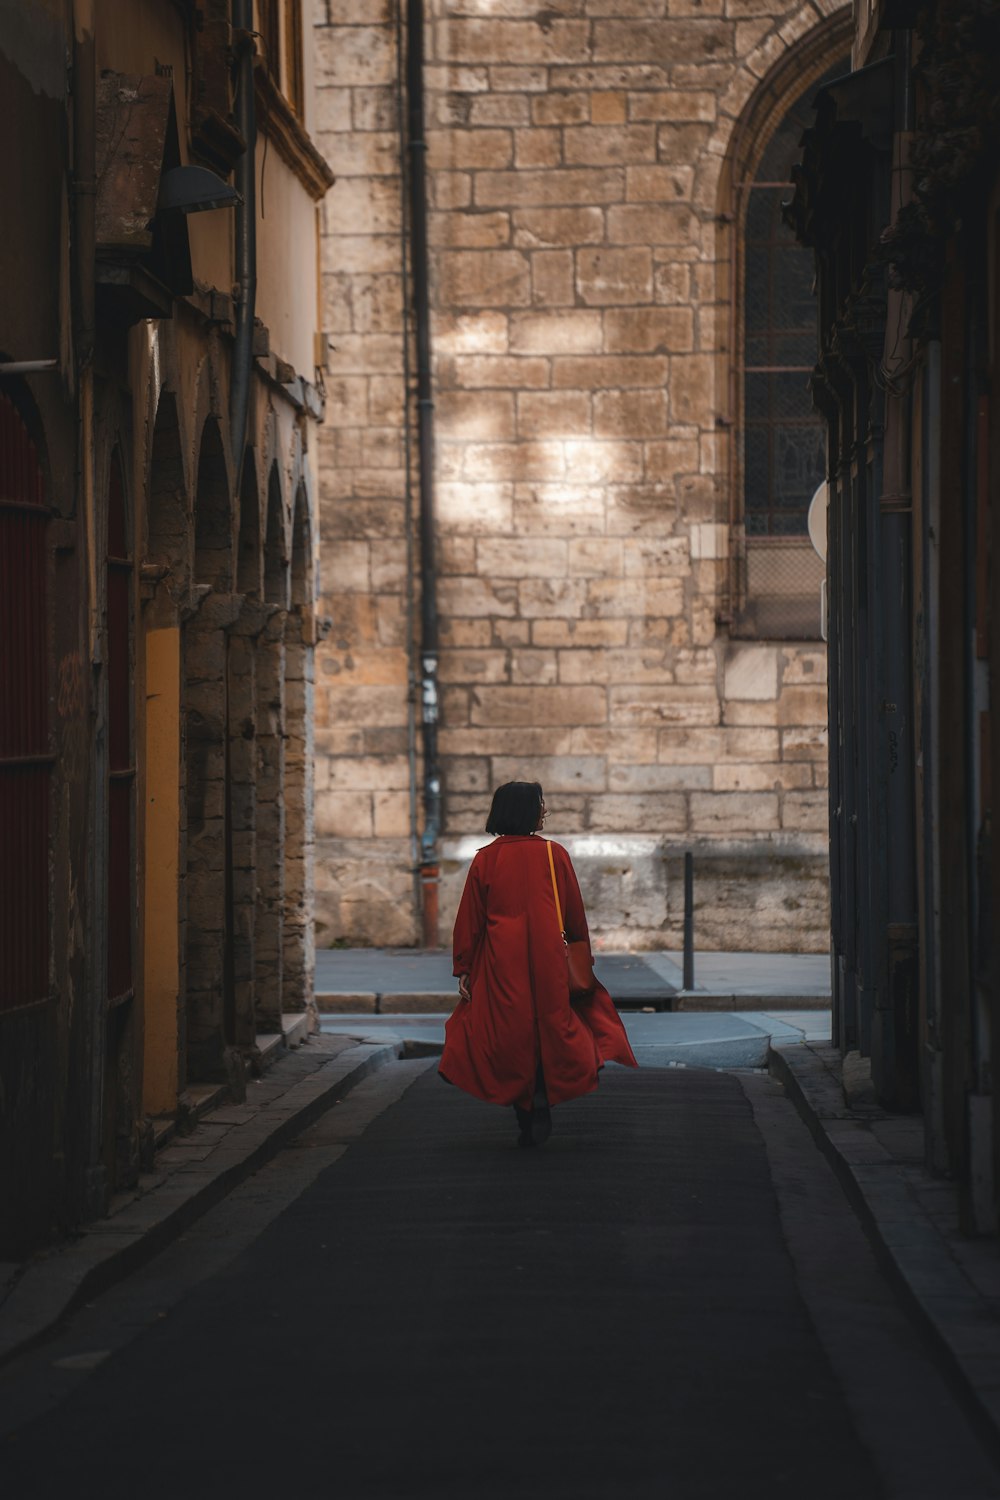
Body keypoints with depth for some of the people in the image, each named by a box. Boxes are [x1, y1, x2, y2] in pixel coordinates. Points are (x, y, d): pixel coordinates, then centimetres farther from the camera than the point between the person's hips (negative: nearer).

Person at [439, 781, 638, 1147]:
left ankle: (526, 1120, 8)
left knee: (509, 1037, 8)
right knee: (548, 1029, 10)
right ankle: (542, 1103, -9)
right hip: (548, 961, -1)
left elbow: (469, 920, 0)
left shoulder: (485, 859, -1)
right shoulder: (554, 855, -3)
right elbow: (575, 914, 3)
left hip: (500, 965, 1)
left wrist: (463, 970, 5)